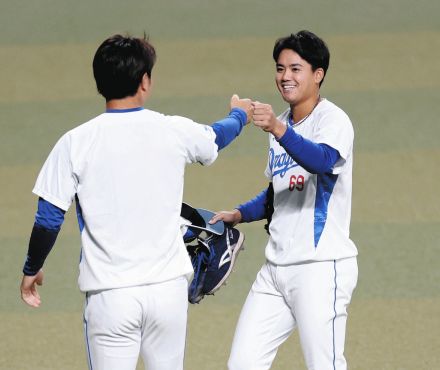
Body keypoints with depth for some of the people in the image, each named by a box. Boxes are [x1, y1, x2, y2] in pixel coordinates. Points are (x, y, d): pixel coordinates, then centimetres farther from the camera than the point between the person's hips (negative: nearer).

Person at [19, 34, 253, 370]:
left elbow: (48, 220, -4)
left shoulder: (75, 143, -6)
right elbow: (216, 137, 25)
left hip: (110, 295, -2)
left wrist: (32, 270, 14)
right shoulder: (175, 131, 1)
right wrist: (239, 115, 49)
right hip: (169, 287, 2)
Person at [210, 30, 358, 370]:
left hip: (321, 265, -8)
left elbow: (323, 161, -31)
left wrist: (278, 130, -45)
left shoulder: (332, 119, -9)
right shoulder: (282, 124, 16)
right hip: (277, 266, 8)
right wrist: (241, 214, 13)